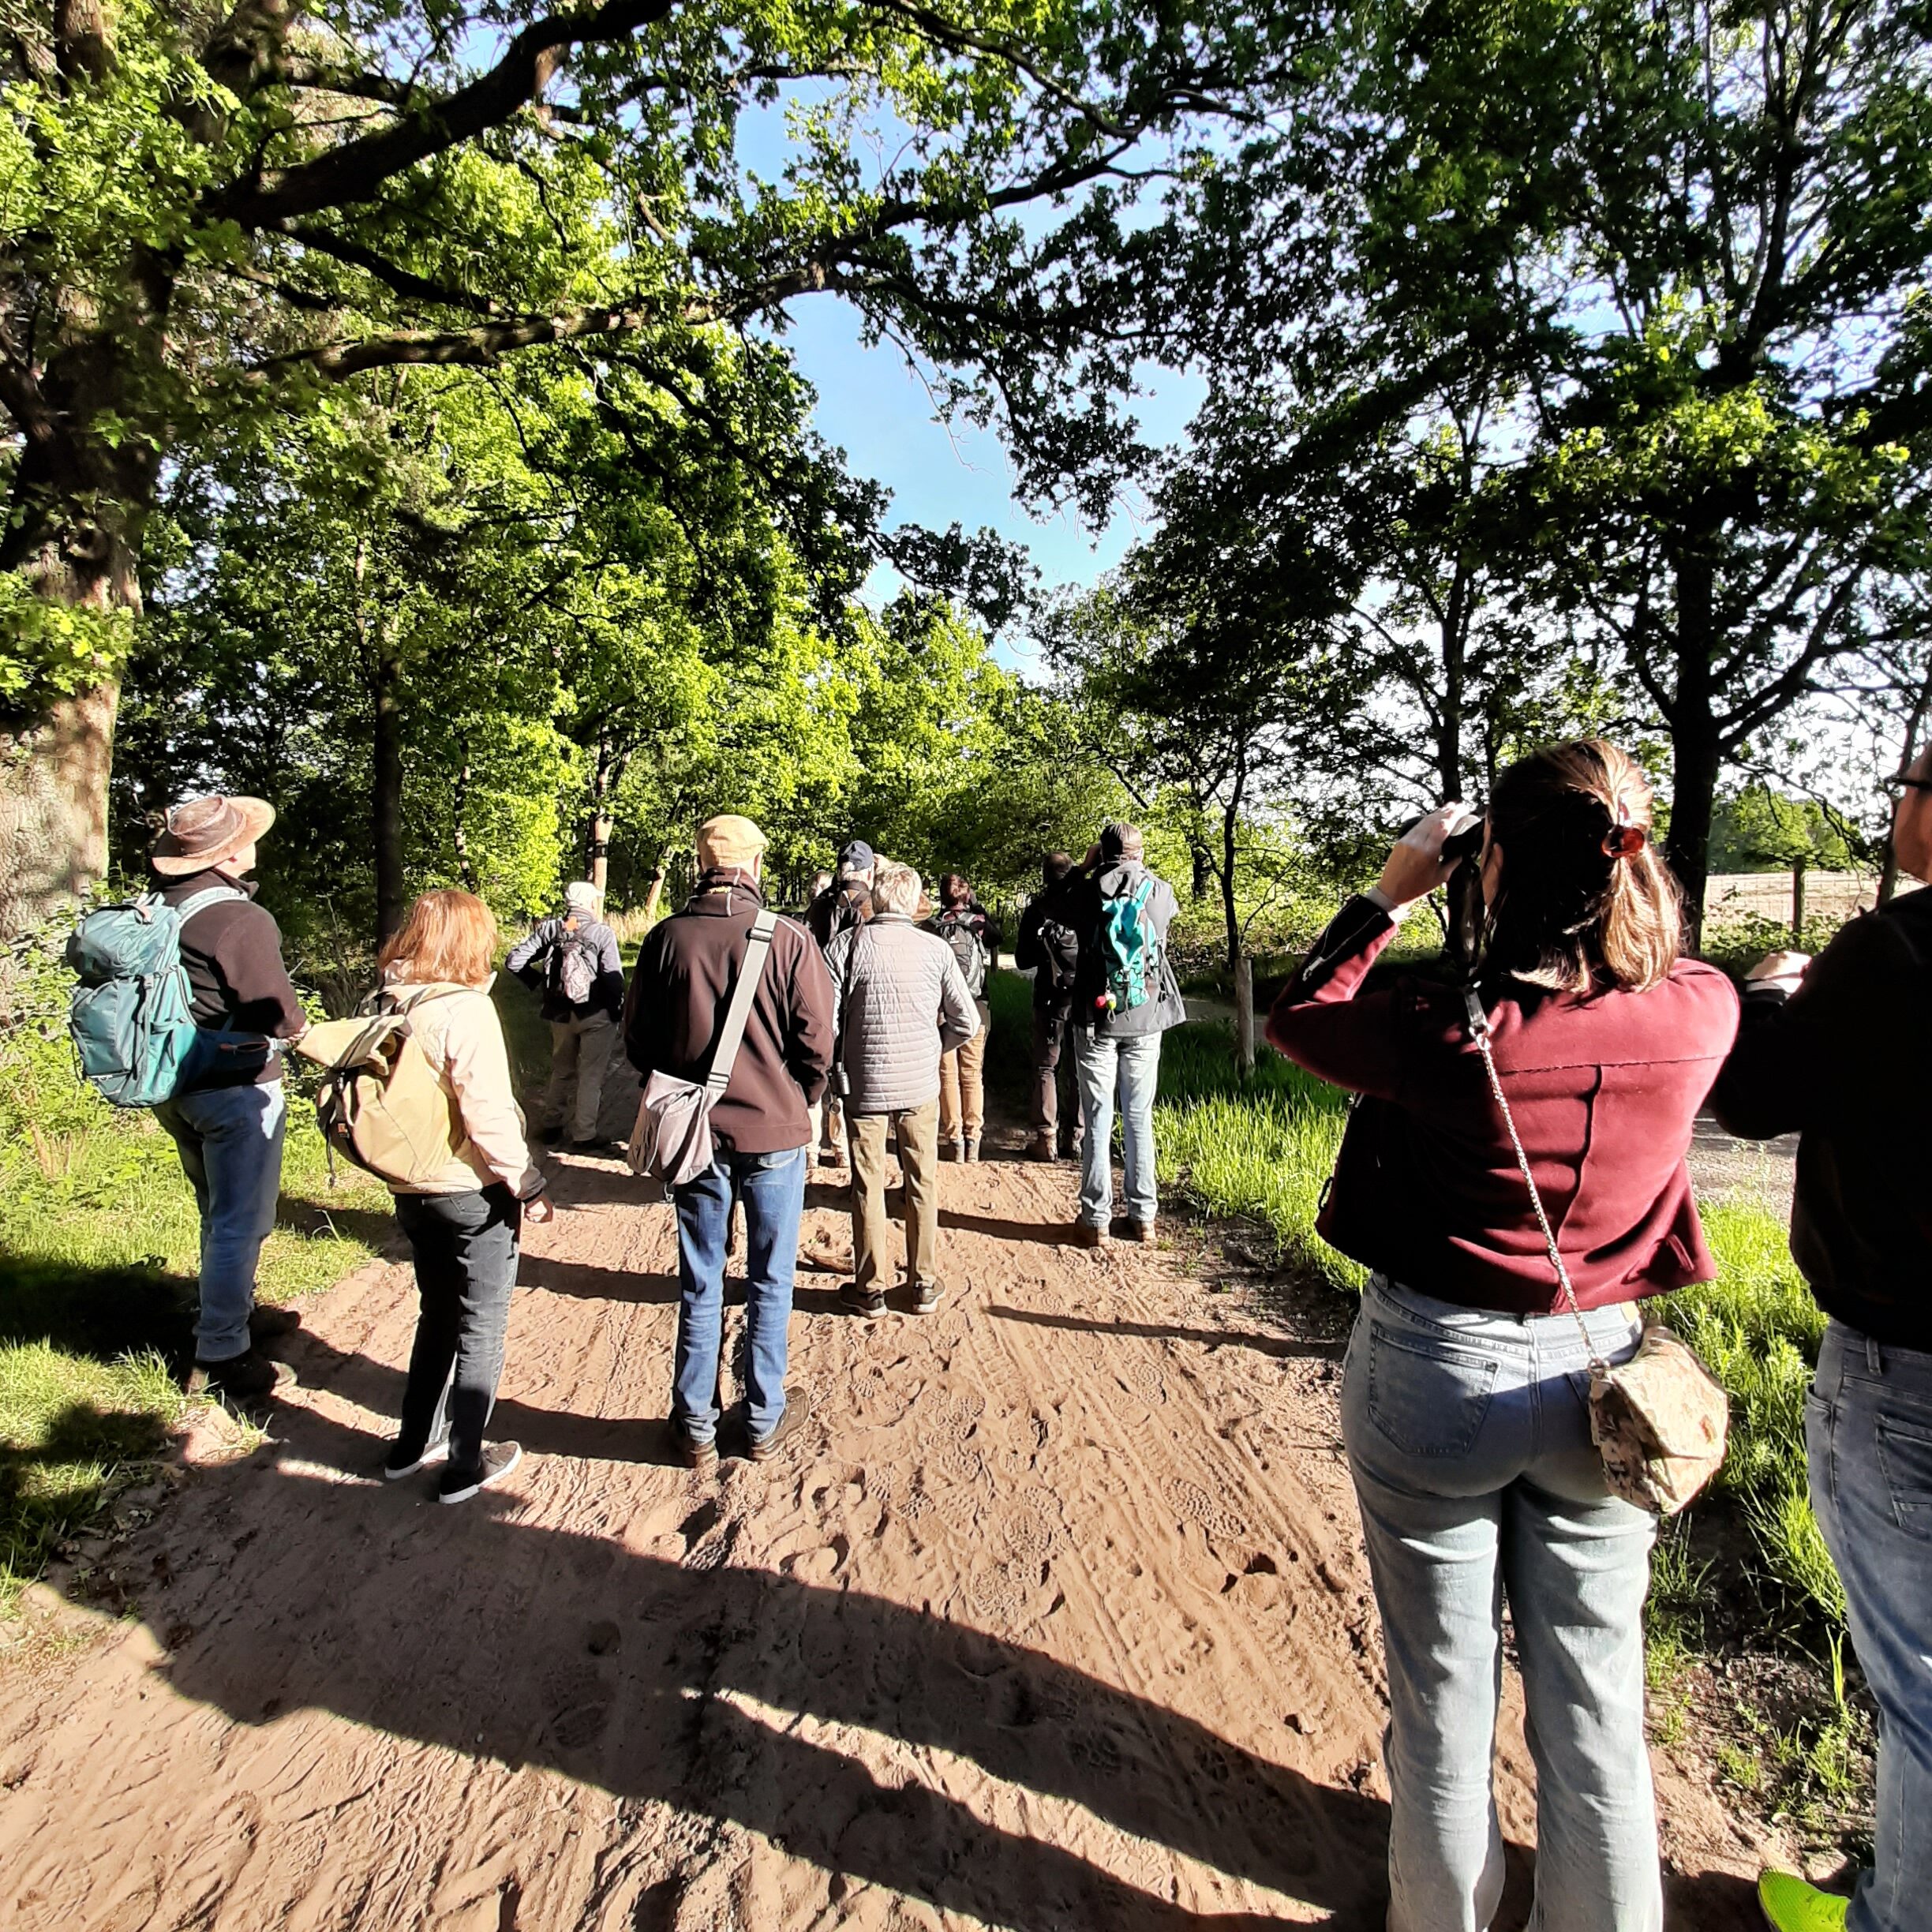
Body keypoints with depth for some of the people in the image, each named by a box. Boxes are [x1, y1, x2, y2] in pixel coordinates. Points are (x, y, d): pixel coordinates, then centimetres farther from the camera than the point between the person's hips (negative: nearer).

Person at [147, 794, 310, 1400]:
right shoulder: (241, 920, -22)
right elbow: (282, 1016, -19)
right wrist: (303, 1027, 0)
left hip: (180, 1084, 8)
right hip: (235, 1086, -8)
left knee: (219, 1213, 24)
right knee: (240, 1222, 3)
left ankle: (235, 1312, 40)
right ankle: (220, 1356, 13)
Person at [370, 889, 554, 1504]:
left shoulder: (390, 1004, 1)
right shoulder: (465, 1009, -21)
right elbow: (489, 1114, -25)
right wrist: (528, 1183, -14)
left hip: (412, 1191, 7)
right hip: (475, 1196, -7)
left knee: (438, 1315, 24)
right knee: (482, 1330, 10)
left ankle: (413, 1444, 36)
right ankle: (464, 1467, 20)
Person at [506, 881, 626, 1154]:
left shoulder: (549, 929, -1)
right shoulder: (602, 933, -13)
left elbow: (513, 962, -4)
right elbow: (613, 978, -17)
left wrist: (538, 983, 8)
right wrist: (616, 1011, -5)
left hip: (560, 1014, 4)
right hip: (596, 1015, -4)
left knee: (562, 1071, 22)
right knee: (591, 1076, 7)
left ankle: (552, 1127, 32)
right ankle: (584, 1136, 12)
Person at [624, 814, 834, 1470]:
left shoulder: (666, 937, -7)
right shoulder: (788, 939, -13)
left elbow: (637, 1038, 2)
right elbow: (815, 1041, -8)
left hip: (695, 1133, 2)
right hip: (774, 1133, -2)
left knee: (700, 1286, 14)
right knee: (770, 1283, 13)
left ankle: (696, 1428, 26)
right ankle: (766, 1420, 26)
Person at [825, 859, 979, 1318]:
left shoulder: (848, 943, -9)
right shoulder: (935, 948, -5)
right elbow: (966, 1020, -3)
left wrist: (839, 1061, 5)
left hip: (864, 1085, -1)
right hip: (921, 1085, 1)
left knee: (868, 1185, 11)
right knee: (922, 1182, 15)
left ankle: (870, 1289, 21)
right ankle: (925, 1284, 25)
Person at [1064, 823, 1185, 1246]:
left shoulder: (1087, 891, -6)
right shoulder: (1161, 891, 0)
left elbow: (1062, 907, 16)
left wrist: (1085, 867, 20)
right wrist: (1139, 868, 31)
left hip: (1097, 1020, -2)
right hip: (1145, 1021, 2)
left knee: (1096, 1119, 4)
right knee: (1140, 1119, 10)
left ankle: (1095, 1219, 8)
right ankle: (1144, 1217, 16)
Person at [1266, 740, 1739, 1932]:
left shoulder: (1449, 1034, -23)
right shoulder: (1703, 1014, -12)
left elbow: (1295, 1018, -4)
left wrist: (1390, 895, 0)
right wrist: (1609, 859, 7)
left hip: (1435, 1374, -3)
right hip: (1598, 1378, 4)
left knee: (1444, 1700, 17)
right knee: (1594, 1704, 21)